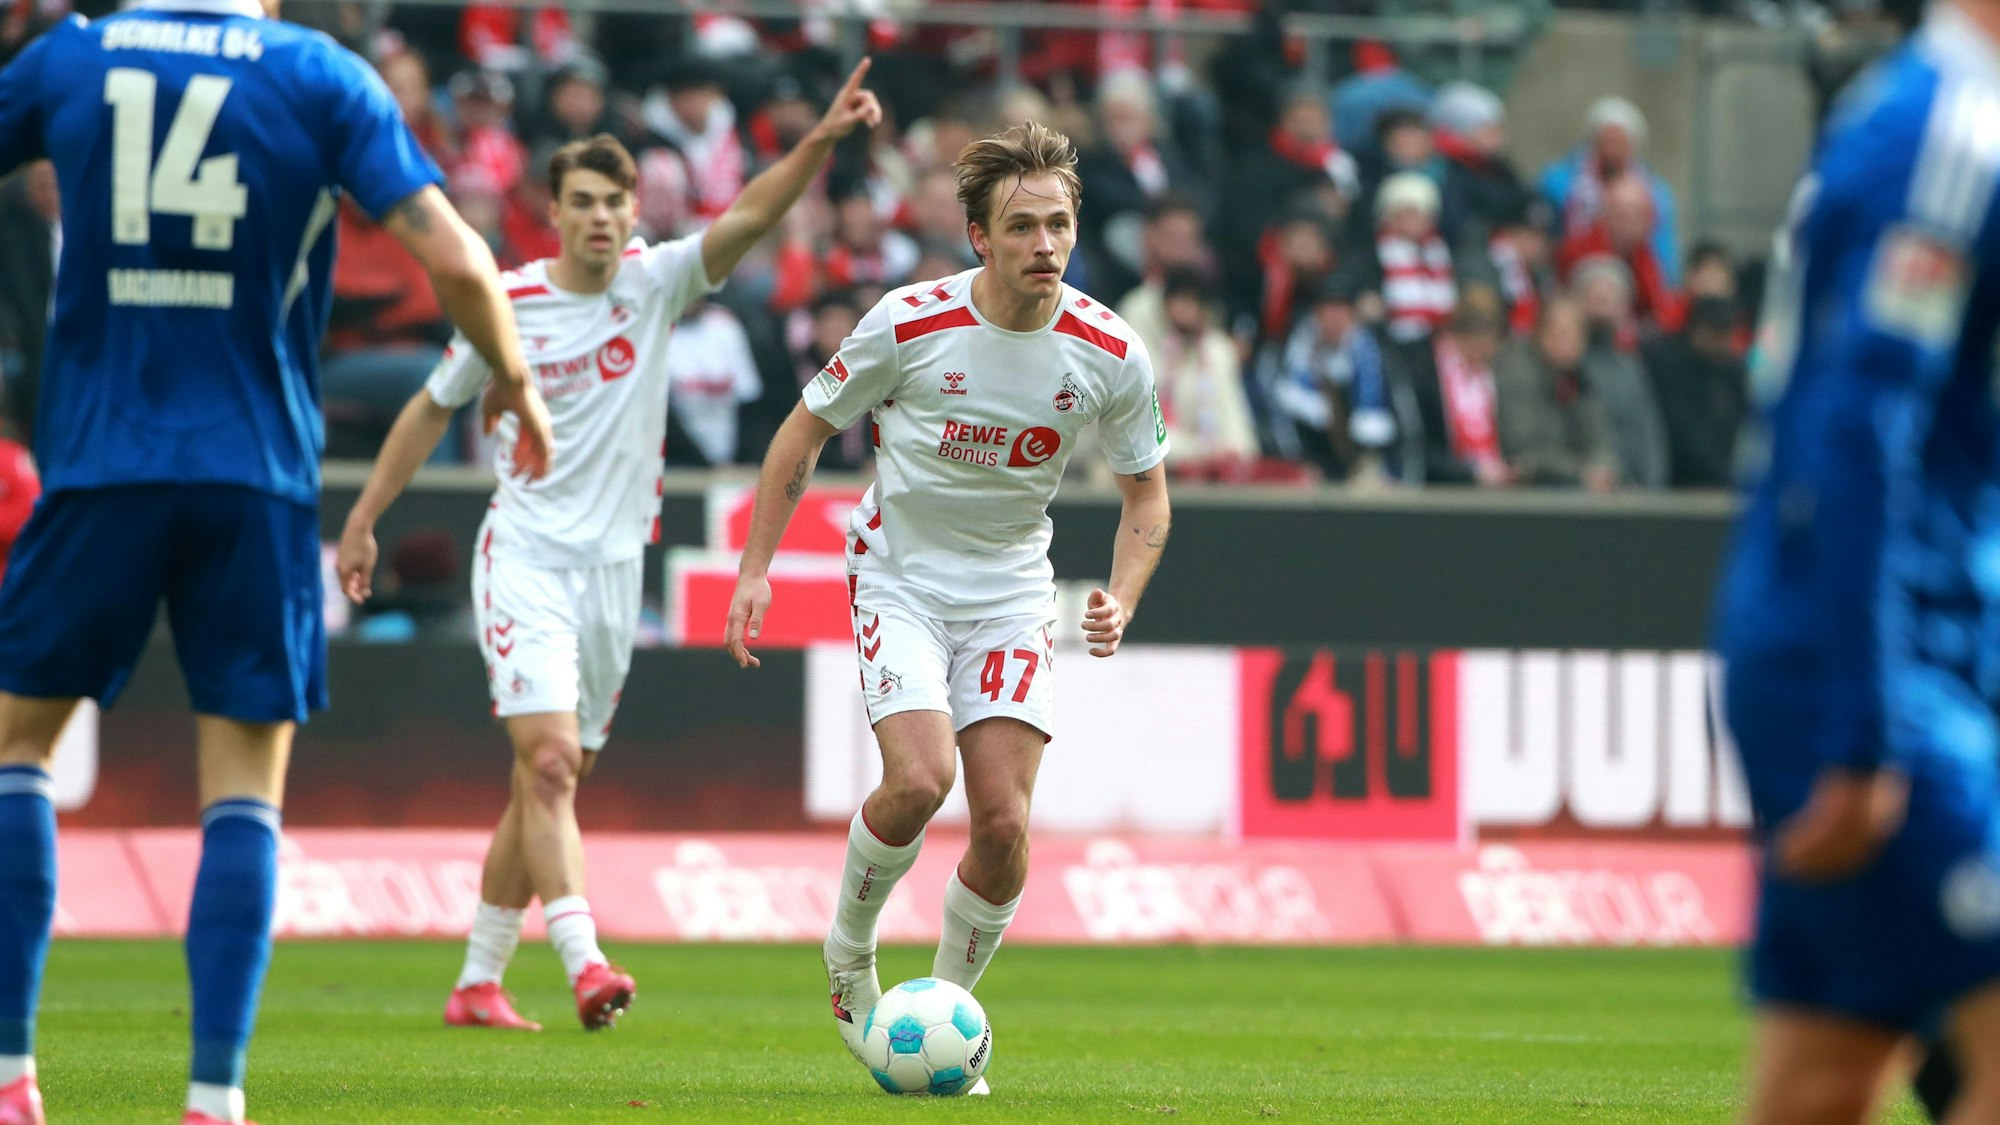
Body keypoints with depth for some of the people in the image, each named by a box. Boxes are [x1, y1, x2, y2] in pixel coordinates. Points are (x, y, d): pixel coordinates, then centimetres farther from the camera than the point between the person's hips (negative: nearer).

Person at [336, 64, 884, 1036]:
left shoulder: (654, 282, -1)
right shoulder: (508, 304, -4)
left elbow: (748, 218, -16)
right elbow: (433, 408, 10)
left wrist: (822, 140, -32)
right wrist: (363, 520, 12)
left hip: (613, 569, 3)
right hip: (525, 556, -3)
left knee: (547, 787, 9)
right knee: (546, 760, -19)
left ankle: (477, 982, 19)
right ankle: (584, 965, -31)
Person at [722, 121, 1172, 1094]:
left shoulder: (1110, 354, -11)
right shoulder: (907, 324, -16)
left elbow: (1146, 495, 4)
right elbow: (805, 431, -1)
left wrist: (1121, 601, -13)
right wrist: (757, 565, -6)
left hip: (1011, 592, 2)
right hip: (899, 574, -2)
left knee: (1005, 821, -9)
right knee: (919, 780, -23)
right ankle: (849, 951, 5)